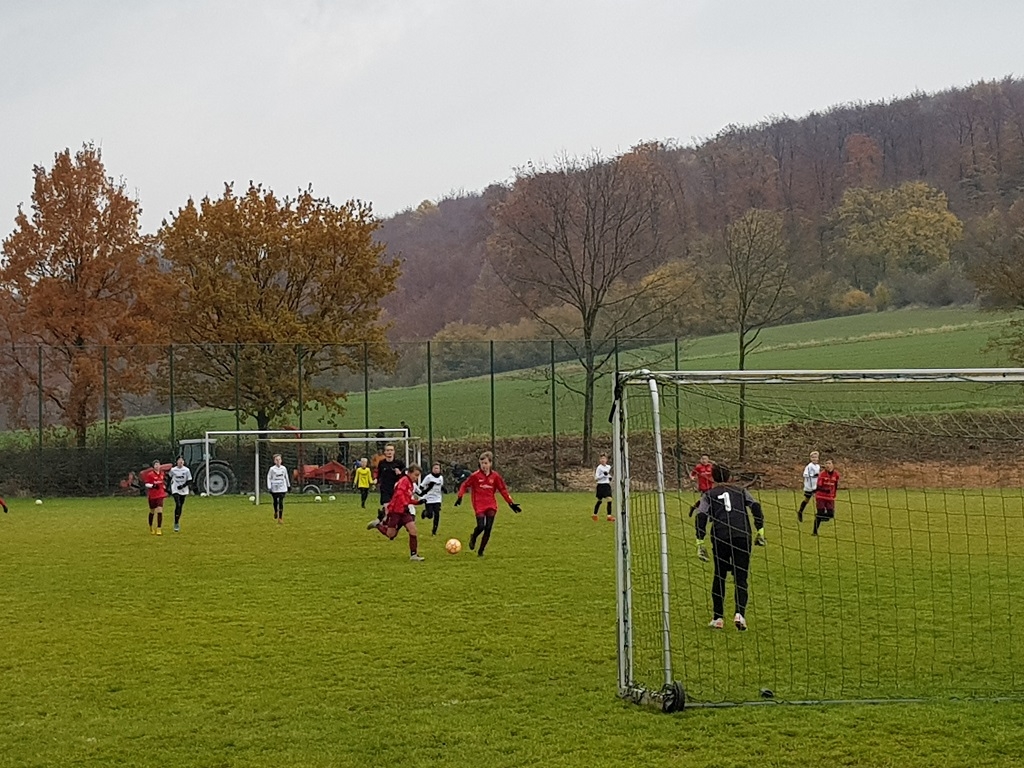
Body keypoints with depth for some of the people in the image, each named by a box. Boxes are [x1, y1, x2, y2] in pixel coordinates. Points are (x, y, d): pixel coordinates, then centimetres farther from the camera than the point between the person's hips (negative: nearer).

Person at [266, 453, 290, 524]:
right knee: (275, 502, 16)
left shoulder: (283, 468, 1)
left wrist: (288, 486, 22)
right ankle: (276, 512, 46)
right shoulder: (272, 469, -7)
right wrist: (269, 488, -8)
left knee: (281, 502, -9)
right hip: (274, 488, 0)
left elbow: (286, 477, 15)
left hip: (282, 488, 0)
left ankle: (280, 518, -8)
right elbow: (269, 478, -2)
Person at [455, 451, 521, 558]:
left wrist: (511, 503, 6)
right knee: (481, 526, -17)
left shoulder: (495, 476, 3)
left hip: (491, 505, 3)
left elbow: (503, 490, 9)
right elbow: (464, 485, 4)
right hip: (479, 505, -3)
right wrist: (460, 497, -10)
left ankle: (481, 551, 11)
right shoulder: (475, 476, -3)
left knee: (488, 529, -3)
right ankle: (473, 537, 19)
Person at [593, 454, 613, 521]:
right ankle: (595, 515, 10)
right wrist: (603, 475, -23)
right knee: (599, 501, -2)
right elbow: (596, 478, -11)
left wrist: (610, 478, 3)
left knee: (609, 500, -3)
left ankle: (609, 516, 2)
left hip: (607, 485, 5)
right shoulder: (599, 468, -8)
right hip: (601, 485, -5)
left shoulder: (609, 467, 9)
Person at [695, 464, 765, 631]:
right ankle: (740, 613, -16)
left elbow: (701, 516, 1)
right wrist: (760, 531, 7)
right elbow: (755, 506, 5)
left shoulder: (709, 495, 14)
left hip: (720, 538, 0)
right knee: (741, 578, 4)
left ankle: (718, 618, 14)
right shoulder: (740, 491, 19)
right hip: (743, 537, 0)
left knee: (719, 577, 14)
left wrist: (699, 542, 0)